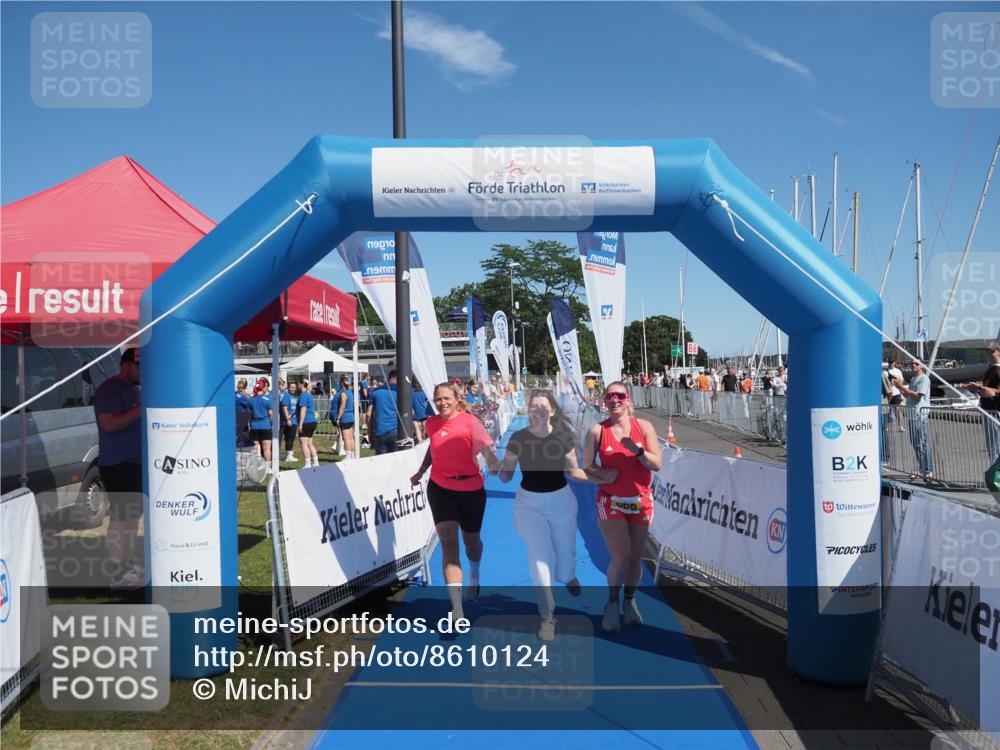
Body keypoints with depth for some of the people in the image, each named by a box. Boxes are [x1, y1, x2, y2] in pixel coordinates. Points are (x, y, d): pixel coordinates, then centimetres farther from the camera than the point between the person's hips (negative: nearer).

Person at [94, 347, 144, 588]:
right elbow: (109, 424, -25)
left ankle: (128, 561, 25)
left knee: (133, 514, 15)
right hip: (116, 464, -10)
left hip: (135, 462, 10)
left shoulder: (132, 389, 17)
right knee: (121, 516, -9)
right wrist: (141, 409, -26)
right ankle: (118, 571, -5)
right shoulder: (109, 389, -13)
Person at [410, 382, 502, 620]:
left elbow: (486, 449, -26)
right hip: (440, 489, 2)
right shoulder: (432, 423, 0)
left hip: (471, 489, -2)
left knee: (471, 540, 18)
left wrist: (495, 465, -46)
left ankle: (474, 576, 54)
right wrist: (421, 472, 26)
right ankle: (457, 610, -13)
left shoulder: (470, 422, -15)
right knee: (448, 543, -10)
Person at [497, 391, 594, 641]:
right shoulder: (518, 438, -13)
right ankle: (547, 616, 12)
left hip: (561, 501, 1)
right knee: (539, 560, -7)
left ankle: (568, 574, 50)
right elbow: (505, 477, -6)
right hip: (529, 503, -1)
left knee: (564, 561, 10)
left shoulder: (564, 437, -11)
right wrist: (497, 465, -27)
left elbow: (572, 471, 1)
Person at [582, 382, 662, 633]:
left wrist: (637, 450, -22)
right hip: (611, 503, -2)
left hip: (641, 502, 2)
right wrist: (602, 475, -20)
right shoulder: (597, 431, -4)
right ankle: (612, 605, 15)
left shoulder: (643, 426, -1)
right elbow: (587, 468, -1)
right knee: (621, 557, -9)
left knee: (635, 556, 8)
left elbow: (656, 464, -5)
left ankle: (630, 601, 31)